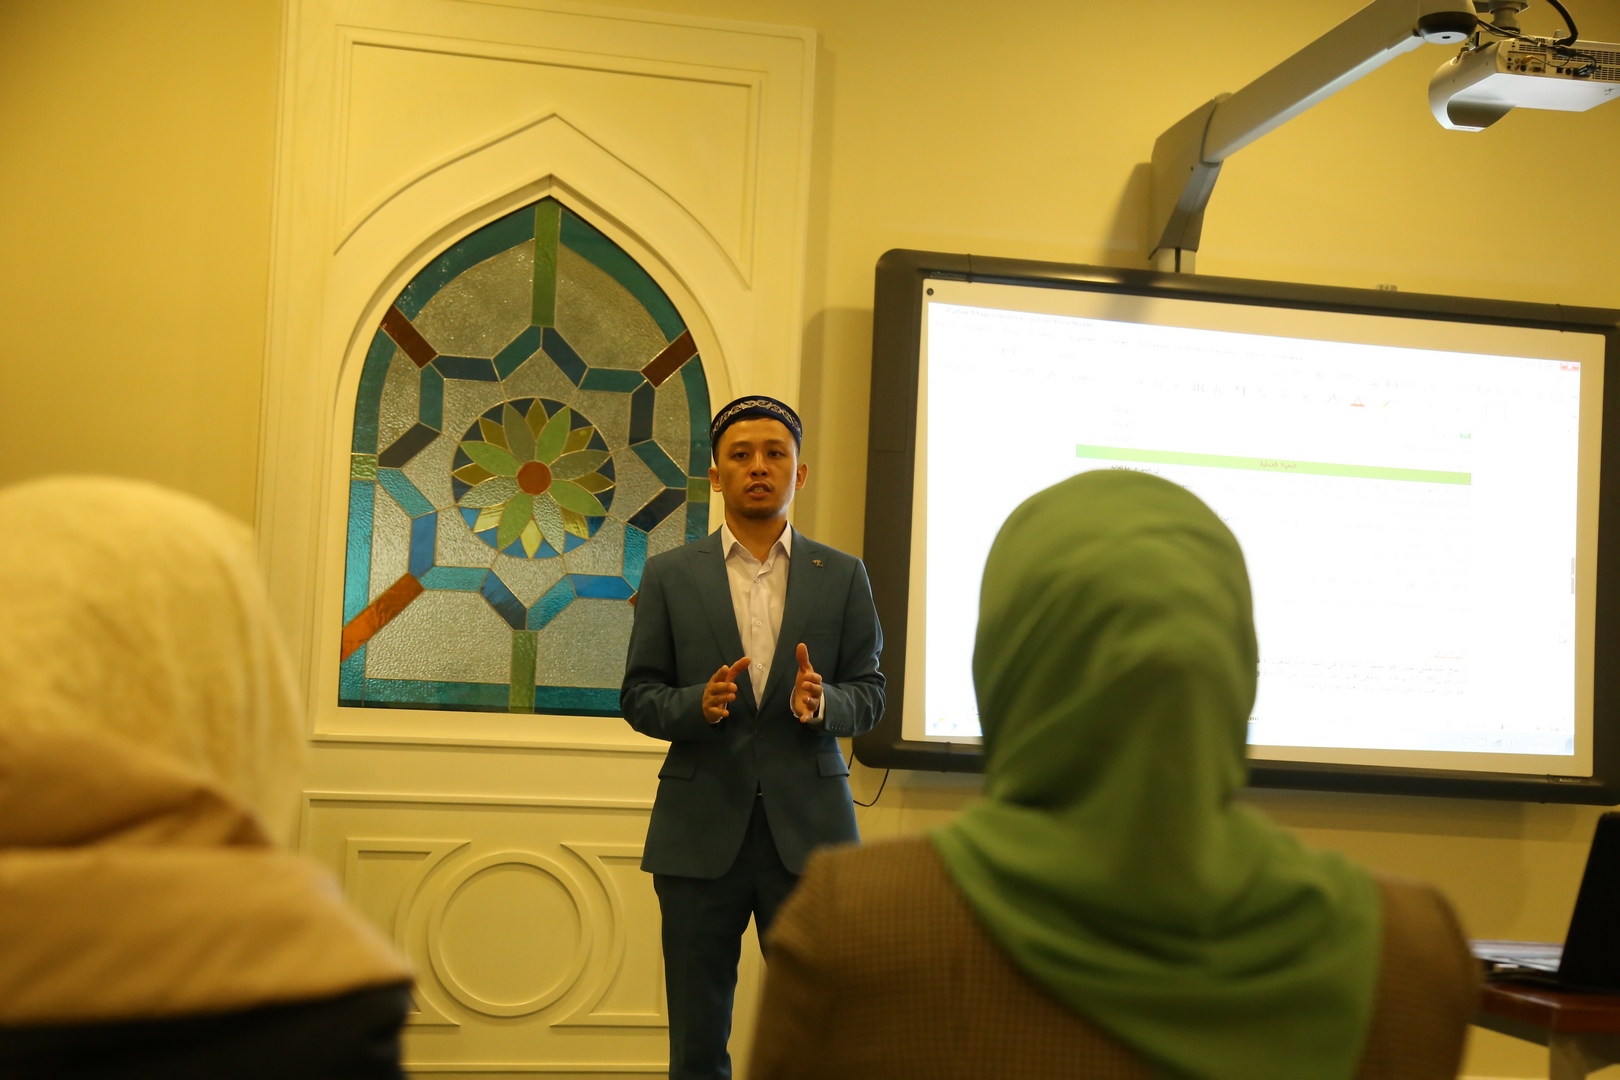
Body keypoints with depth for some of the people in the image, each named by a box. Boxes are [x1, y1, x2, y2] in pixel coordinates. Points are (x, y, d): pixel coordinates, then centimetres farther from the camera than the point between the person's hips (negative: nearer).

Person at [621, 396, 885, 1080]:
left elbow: (870, 693, 6)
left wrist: (823, 703, -16)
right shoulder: (669, 576, 7)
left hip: (808, 827, 0)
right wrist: (699, 703, -15)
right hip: (701, 830, 0)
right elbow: (639, 696, 5)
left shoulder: (843, 577, 8)